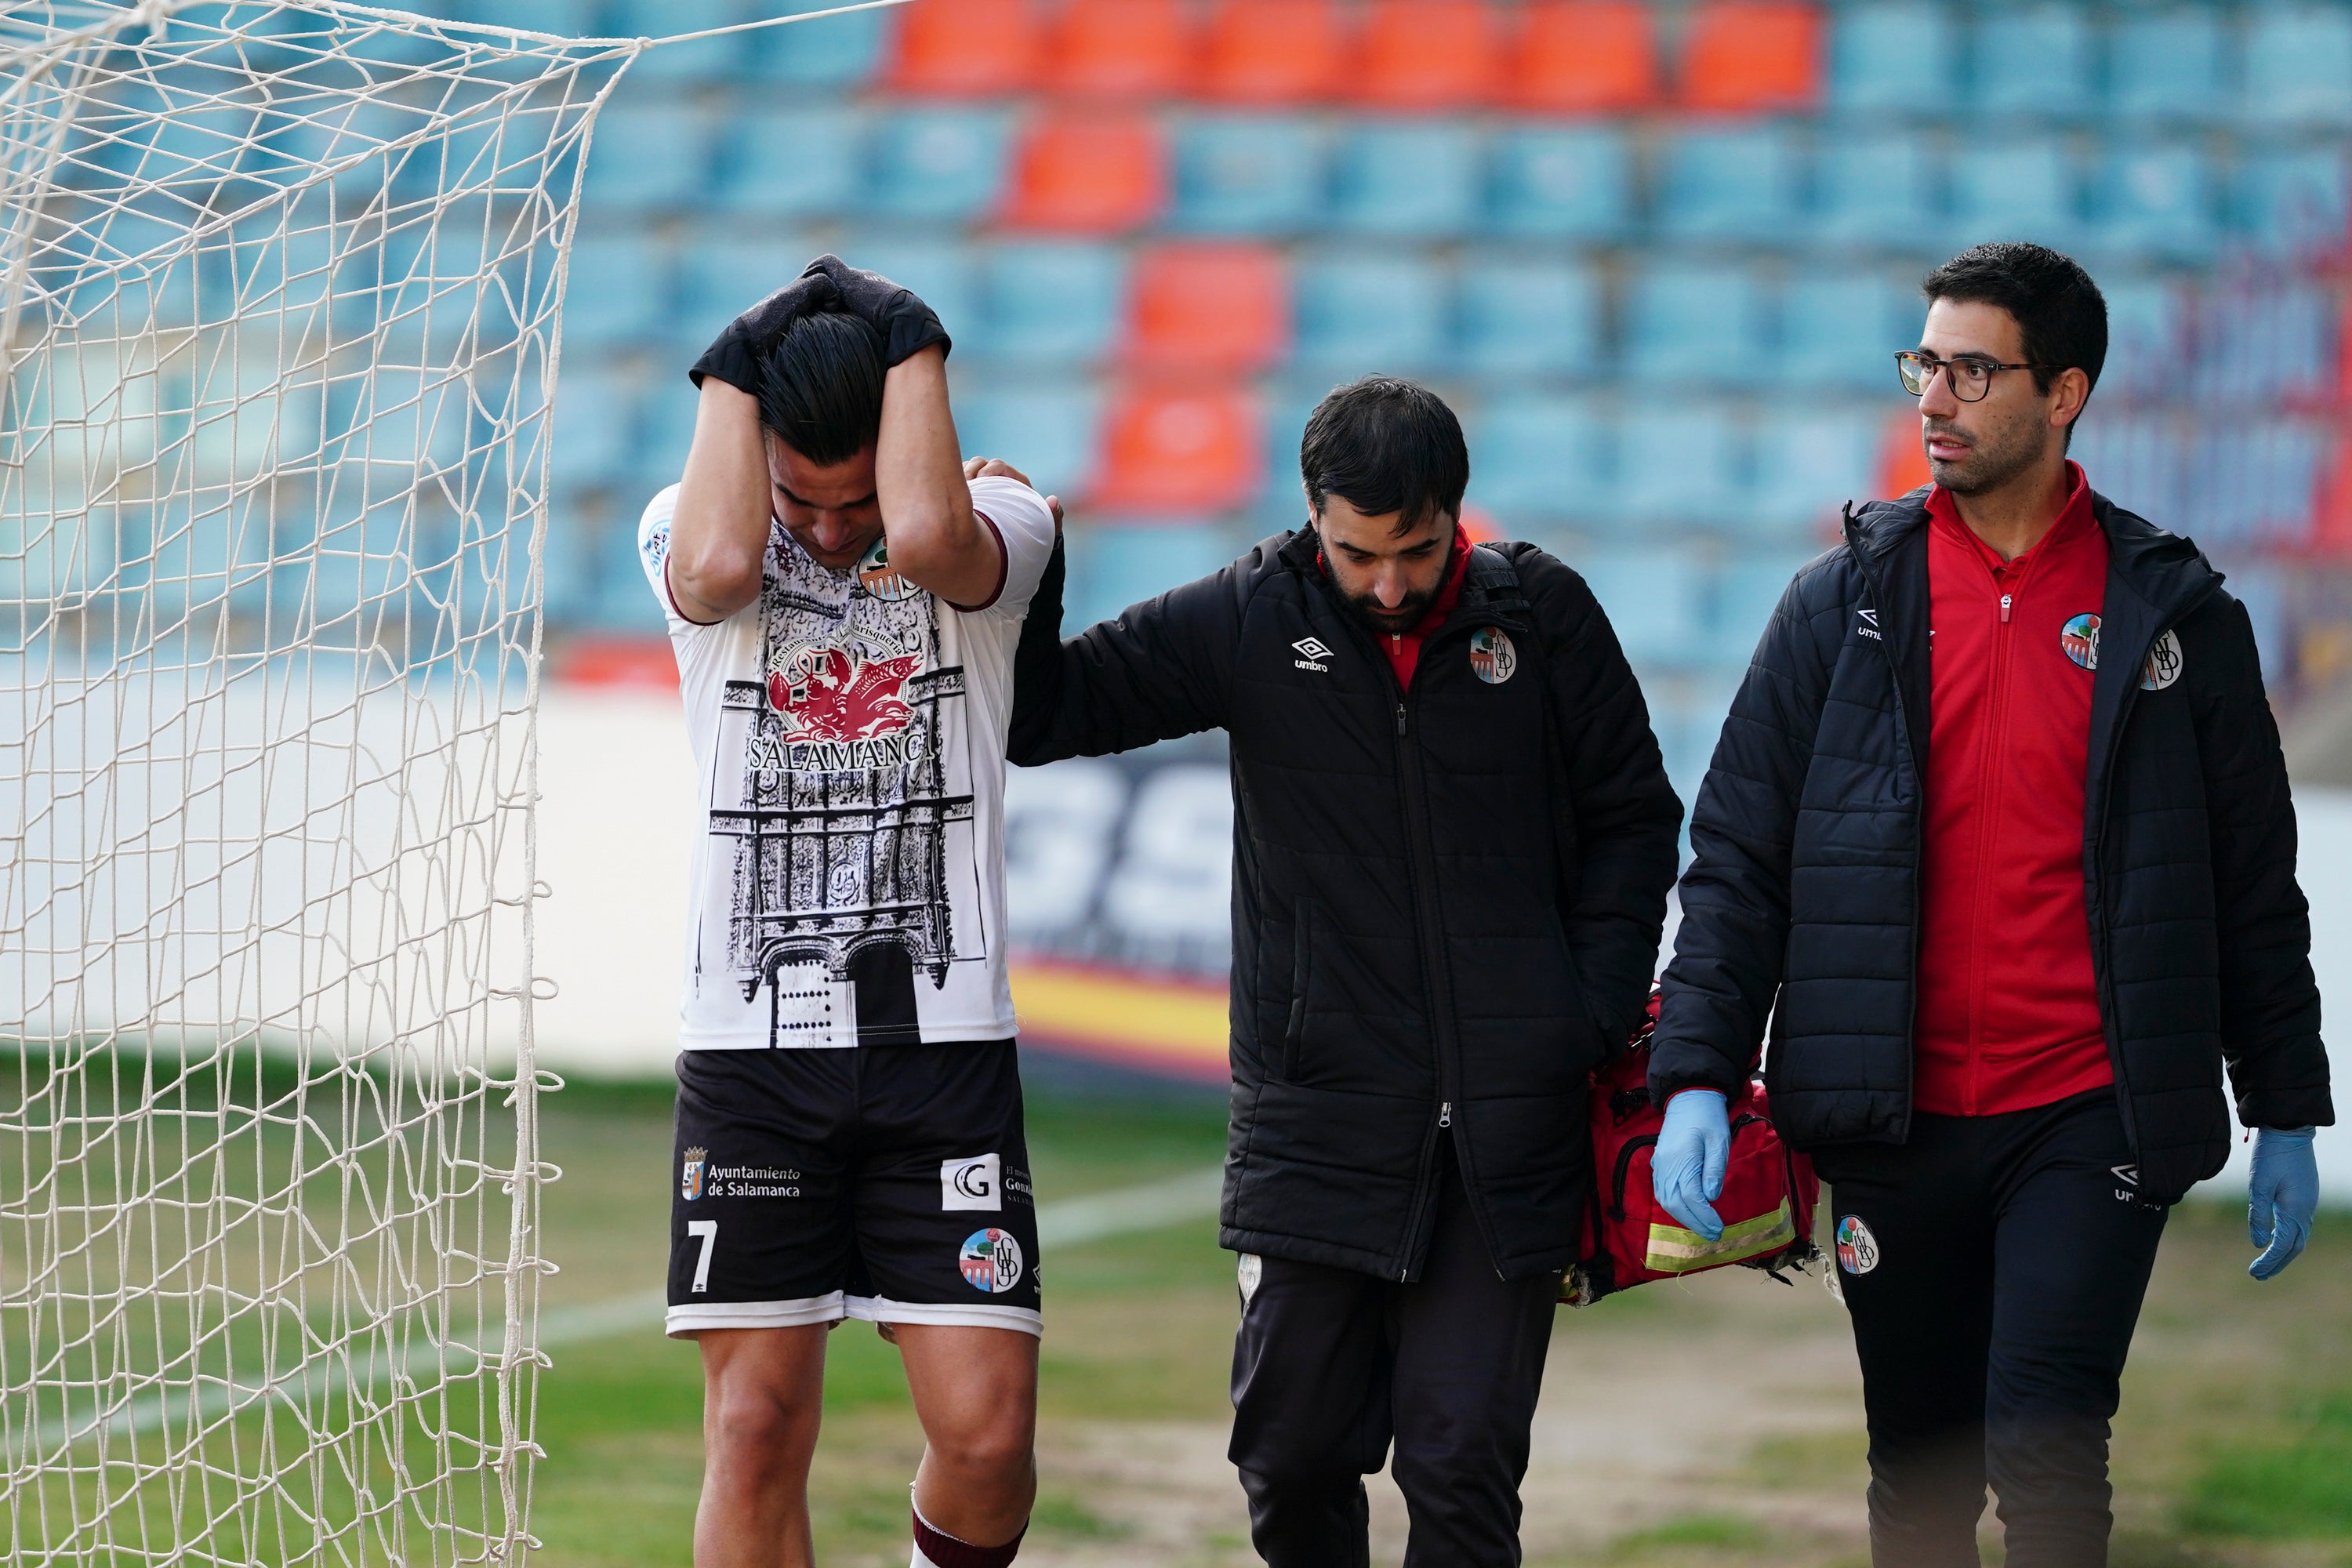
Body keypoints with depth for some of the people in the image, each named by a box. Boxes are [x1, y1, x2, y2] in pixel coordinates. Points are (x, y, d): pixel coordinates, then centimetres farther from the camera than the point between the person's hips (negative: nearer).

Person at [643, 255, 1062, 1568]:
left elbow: (926, 537, -23)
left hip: (944, 1042, -1)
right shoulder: (688, 528, 4)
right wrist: (738, 369, -9)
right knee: (756, 1433, -3)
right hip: (750, 1041, 1)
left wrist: (910, 341, -10)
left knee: (987, 1434, -7)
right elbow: (718, 564, -21)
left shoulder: (1000, 526, 1)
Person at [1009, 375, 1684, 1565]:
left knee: (1466, 1467, -3)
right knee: (1294, 1457, 3)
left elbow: (1633, 819, 10)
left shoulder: (1542, 615, 2)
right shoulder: (1252, 620, 1)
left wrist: (1591, 1019, 0)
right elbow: (1046, 715, 6)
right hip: (1316, 1117, 1)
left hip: (1506, 1137, -1)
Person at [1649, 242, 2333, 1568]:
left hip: (2093, 1115, -2)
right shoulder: (1846, 605, 5)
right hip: (1896, 1127, 2)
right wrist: (1697, 1074, -8)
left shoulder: (2174, 614, 3)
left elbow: (2256, 884, 8)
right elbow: (1738, 856, 3)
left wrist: (2287, 1114, 7)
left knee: (2045, 1447, -16)